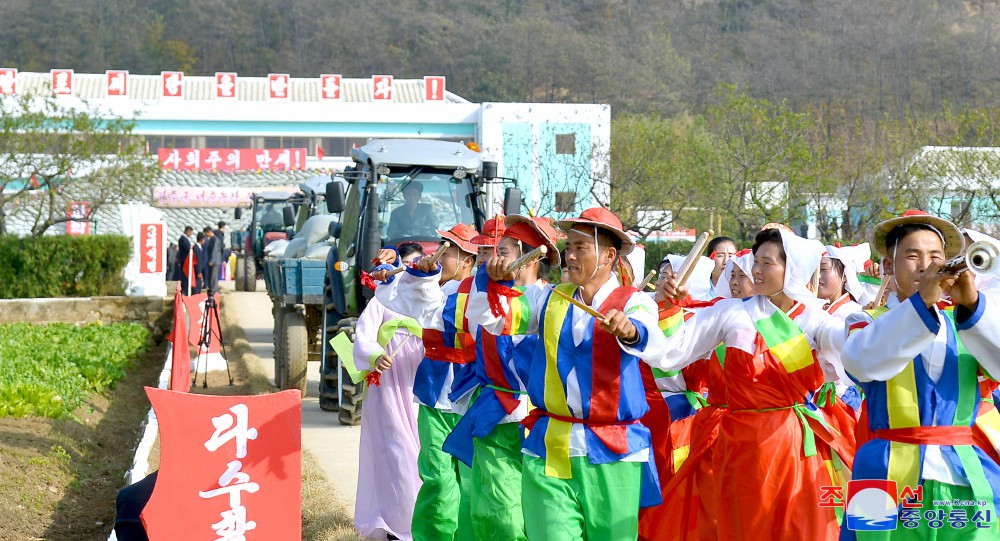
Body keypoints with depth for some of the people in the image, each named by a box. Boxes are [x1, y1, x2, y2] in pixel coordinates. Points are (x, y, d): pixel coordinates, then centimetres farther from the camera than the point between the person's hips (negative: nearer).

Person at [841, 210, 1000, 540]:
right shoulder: (867, 322, 6)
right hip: (891, 479, -2)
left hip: (969, 482, 2)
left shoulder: (965, 324, 14)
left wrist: (973, 304, -20)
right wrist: (921, 301, -29)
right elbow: (863, 363, -18)